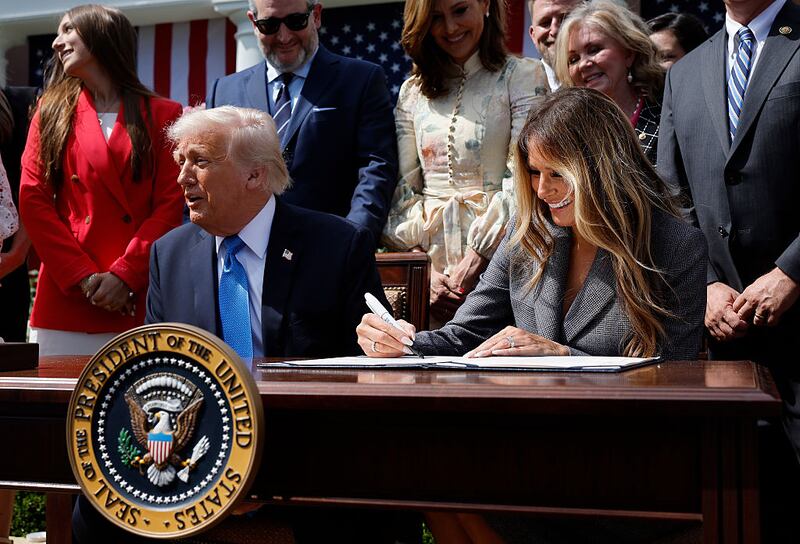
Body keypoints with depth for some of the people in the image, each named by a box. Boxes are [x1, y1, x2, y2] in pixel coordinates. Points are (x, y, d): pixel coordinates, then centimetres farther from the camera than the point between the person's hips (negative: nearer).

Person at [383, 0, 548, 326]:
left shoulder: (522, 76, 1)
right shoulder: (413, 91, 13)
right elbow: (402, 187, 9)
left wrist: (476, 259, -15)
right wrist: (424, 268, -3)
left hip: (494, 261, -3)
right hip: (428, 266, 3)